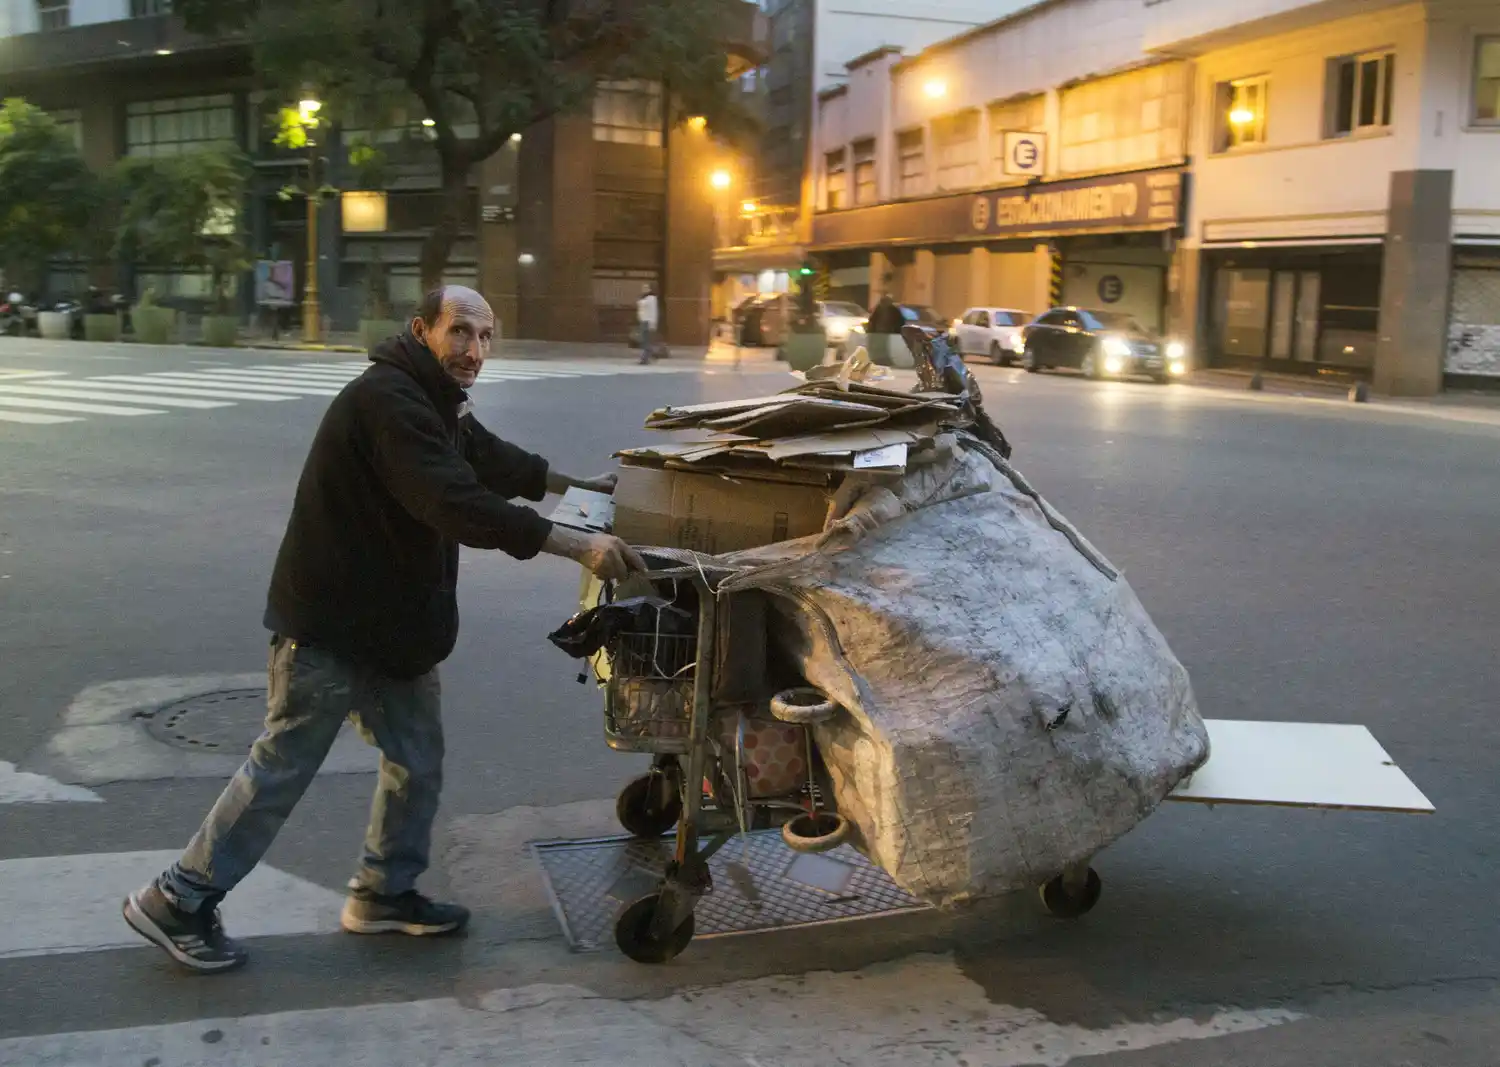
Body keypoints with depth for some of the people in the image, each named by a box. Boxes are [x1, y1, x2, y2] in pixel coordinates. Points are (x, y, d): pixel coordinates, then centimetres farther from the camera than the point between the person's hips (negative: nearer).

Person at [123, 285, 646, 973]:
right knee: (282, 768, 1)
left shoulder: (438, 403, 10)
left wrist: (581, 485, 32)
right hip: (329, 625, -10)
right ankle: (176, 902, 15)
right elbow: (458, 504, -34)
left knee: (417, 761, 12)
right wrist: (579, 547, -35)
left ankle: (384, 894, 29)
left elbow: (496, 463, 28)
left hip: (392, 624, 10)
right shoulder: (387, 399, -23)